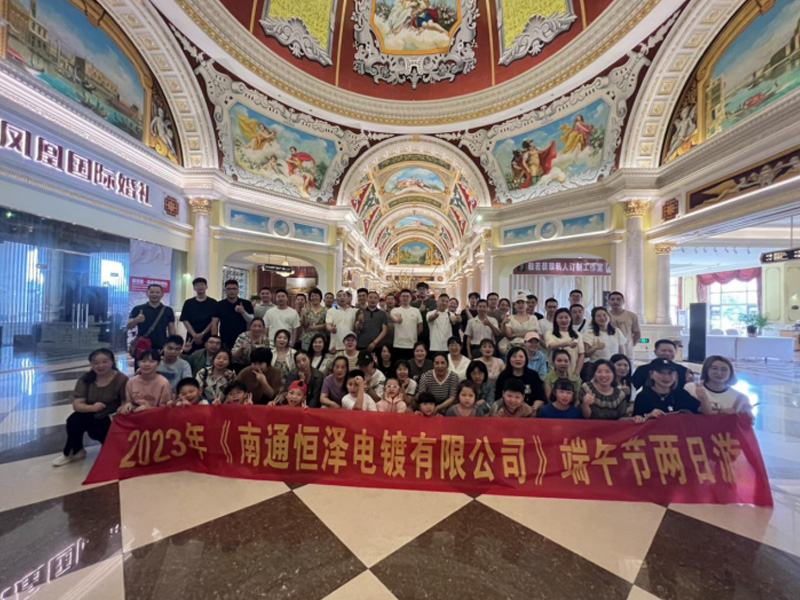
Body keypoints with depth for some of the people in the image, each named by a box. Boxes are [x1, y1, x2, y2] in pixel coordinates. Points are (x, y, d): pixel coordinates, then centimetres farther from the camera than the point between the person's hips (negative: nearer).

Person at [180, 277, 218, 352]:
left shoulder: (213, 303, 3)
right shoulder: (188, 303, 8)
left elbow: (214, 321, -3)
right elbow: (185, 320, 2)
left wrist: (202, 334, -11)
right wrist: (194, 335, -10)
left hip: (208, 337, -2)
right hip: (192, 338, 2)